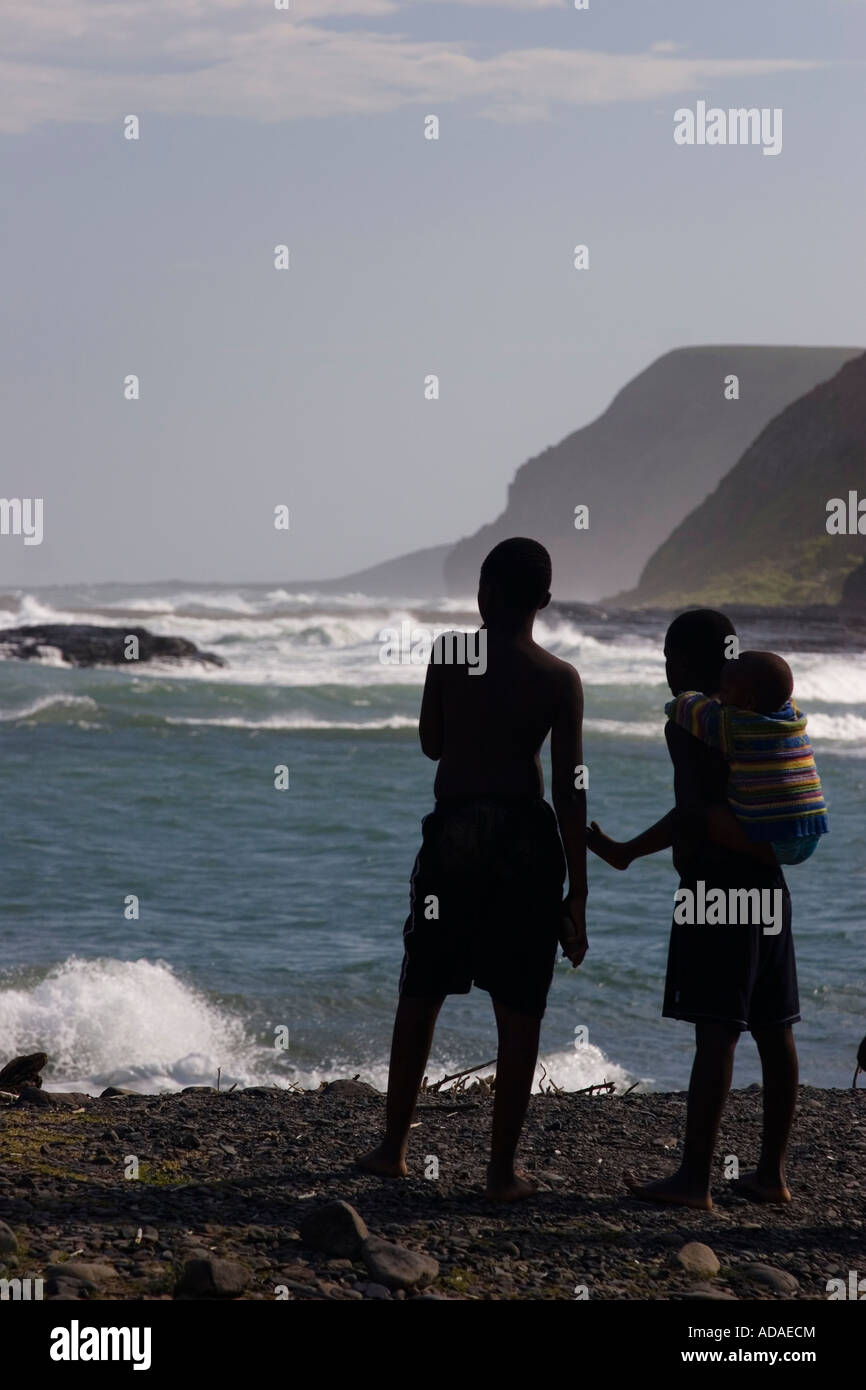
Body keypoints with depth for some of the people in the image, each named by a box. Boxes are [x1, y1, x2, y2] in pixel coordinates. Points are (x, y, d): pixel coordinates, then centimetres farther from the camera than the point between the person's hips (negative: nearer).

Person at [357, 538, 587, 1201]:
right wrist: (577, 895, -1)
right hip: (526, 840, -1)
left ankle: (394, 1146, 20)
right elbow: (570, 791, -5)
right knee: (518, 1012, 4)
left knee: (420, 996, 14)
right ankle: (503, 1170, 5)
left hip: (453, 832, 1)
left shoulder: (449, 654, -2)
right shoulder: (559, 679, -4)